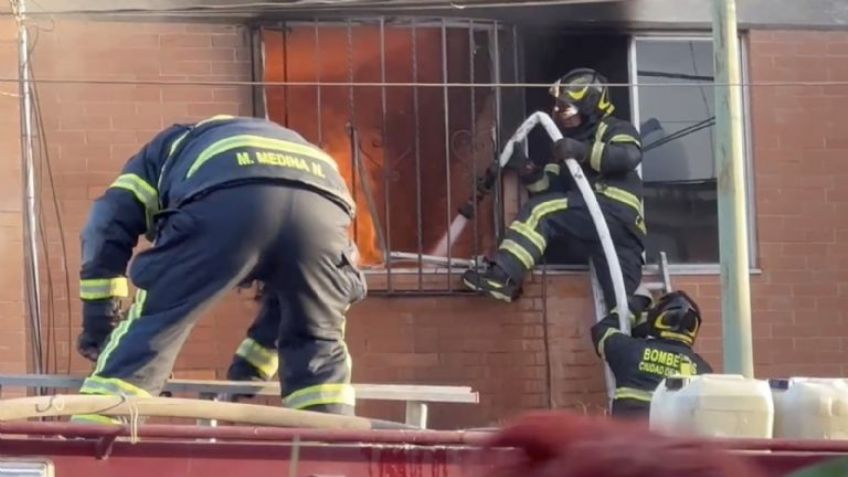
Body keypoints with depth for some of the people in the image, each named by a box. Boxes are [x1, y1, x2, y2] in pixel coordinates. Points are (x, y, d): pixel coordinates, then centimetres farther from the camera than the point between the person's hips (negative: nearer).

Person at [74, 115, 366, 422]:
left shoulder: (166, 150, 41)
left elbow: (109, 224, 24)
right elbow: (291, 287, 48)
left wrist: (98, 324, 26)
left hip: (224, 199, -3)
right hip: (323, 204, 3)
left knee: (151, 328, 7)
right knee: (320, 346, 25)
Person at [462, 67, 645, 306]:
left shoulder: (615, 130, 8)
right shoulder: (569, 143, 30)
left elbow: (629, 155, -15)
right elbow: (551, 188, 20)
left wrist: (583, 151, -24)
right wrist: (531, 174, 0)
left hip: (617, 217, -8)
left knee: (542, 210, -18)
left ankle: (504, 276, -22)